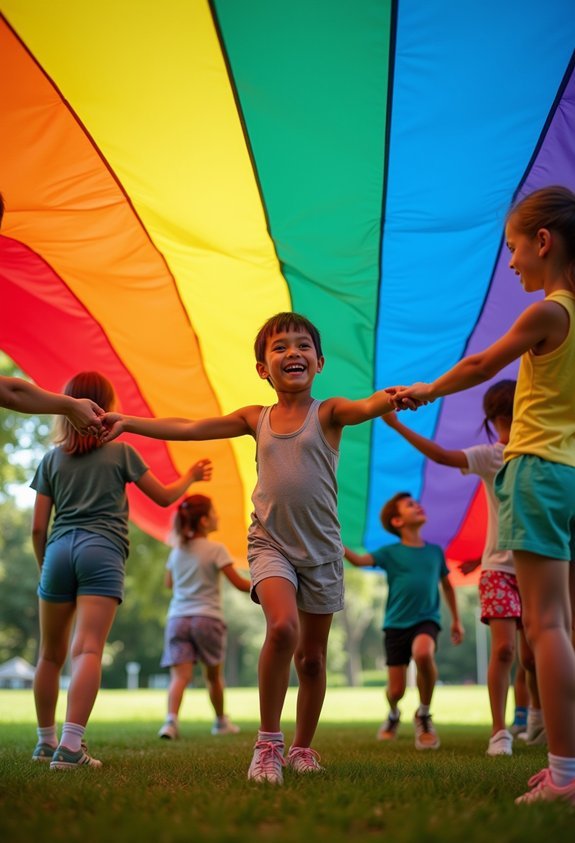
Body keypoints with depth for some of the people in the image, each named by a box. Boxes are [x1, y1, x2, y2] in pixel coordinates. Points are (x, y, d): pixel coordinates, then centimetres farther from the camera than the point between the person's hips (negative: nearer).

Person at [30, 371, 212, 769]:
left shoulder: (52, 459, 14)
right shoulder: (121, 452, 10)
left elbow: (38, 528, 11)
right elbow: (163, 496, 18)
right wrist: (191, 476, 35)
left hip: (58, 550, 3)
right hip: (103, 552, -3)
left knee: (51, 654, 15)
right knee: (90, 649, -13)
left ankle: (46, 742, 26)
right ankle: (70, 745, -27)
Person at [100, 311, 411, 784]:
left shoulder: (329, 412, -2)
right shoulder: (256, 419, 6)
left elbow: (368, 408, -23)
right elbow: (189, 428, 5)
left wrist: (394, 398, -46)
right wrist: (129, 423, -3)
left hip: (321, 547, 0)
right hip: (271, 542, 0)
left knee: (312, 655, 9)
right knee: (283, 626, -26)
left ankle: (303, 747, 30)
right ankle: (268, 743, -11)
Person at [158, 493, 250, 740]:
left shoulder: (177, 551, 12)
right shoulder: (216, 549, -5)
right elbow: (239, 583, -7)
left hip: (177, 617, 3)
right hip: (207, 617, -3)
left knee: (180, 675, -8)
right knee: (214, 674, 15)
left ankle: (171, 719, -30)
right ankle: (221, 721, 31)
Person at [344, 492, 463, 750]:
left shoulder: (435, 551, 7)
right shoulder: (390, 552, -1)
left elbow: (447, 585, 21)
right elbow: (359, 560, -17)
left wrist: (456, 619, 24)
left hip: (426, 620, 0)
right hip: (396, 624, 0)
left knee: (423, 652, -35)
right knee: (396, 690, 0)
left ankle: (423, 715, -10)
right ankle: (393, 715, 40)